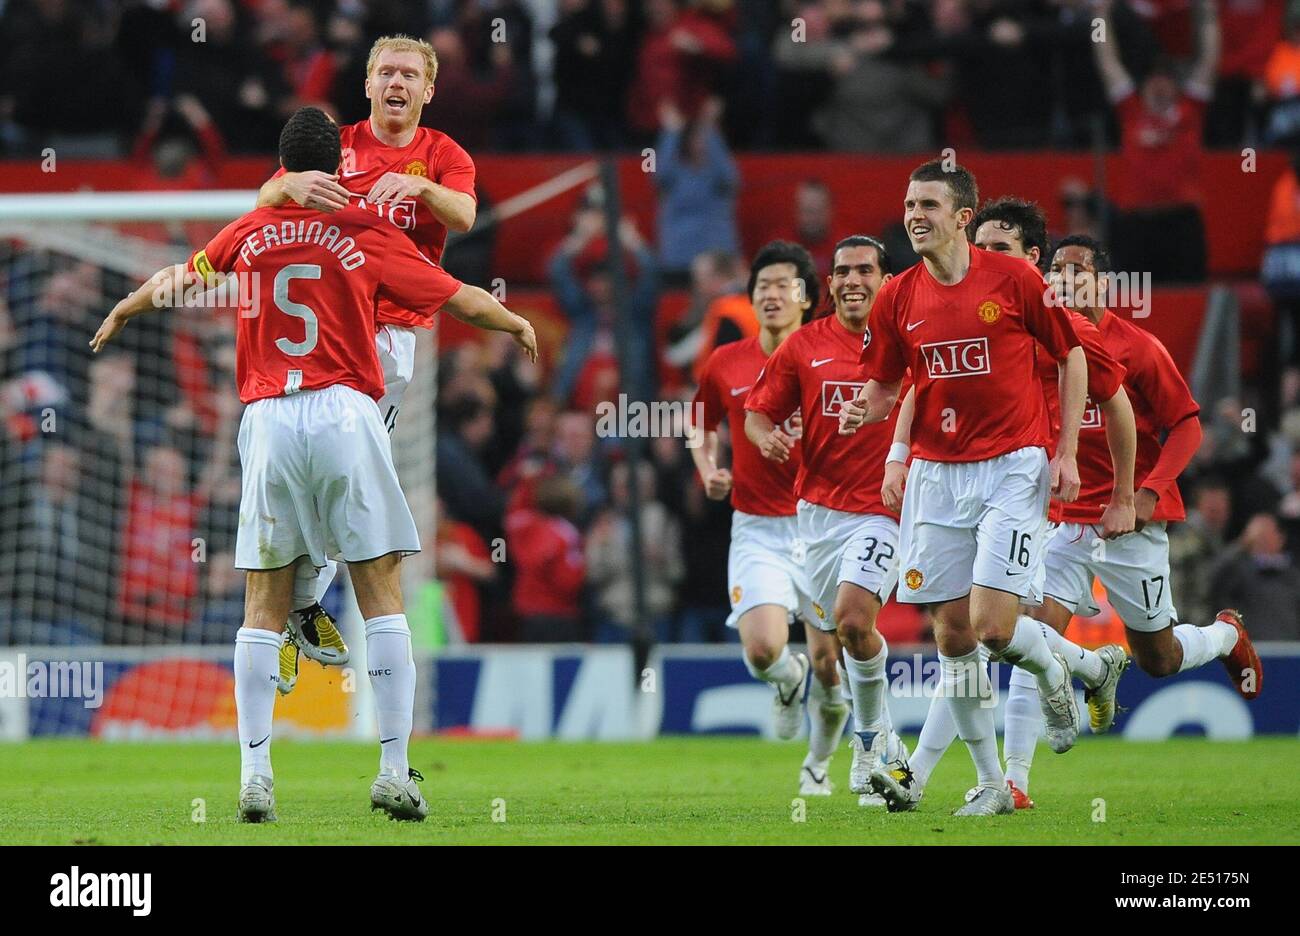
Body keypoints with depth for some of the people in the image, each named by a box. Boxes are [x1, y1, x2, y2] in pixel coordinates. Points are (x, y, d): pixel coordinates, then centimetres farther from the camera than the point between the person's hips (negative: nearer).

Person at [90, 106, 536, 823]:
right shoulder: (366, 233, 4)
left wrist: (120, 313, 50)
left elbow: (178, 279, 29)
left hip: (268, 419, 2)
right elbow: (459, 298, 9)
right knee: (381, 595, 1)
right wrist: (517, 326, 30)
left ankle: (255, 775, -1)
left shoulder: (249, 233, 12)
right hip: (345, 412, -2)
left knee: (263, 603, 5)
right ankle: (395, 771, -5)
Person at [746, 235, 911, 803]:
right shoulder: (804, 346, 5)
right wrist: (766, 436, -13)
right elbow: (758, 411, 9)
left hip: (884, 508, -4)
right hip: (819, 510, 4)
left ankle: (871, 733, -3)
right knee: (823, 654, 6)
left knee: (852, 618, -25)